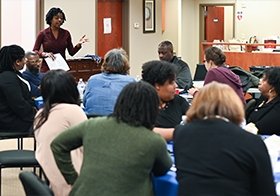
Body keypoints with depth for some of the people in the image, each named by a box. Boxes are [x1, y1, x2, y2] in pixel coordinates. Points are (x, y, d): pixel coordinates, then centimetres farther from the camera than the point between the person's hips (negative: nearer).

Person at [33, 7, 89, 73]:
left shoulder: (66, 33, 6)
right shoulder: (43, 34, -1)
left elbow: (71, 52, 6)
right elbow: (34, 52, -1)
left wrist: (78, 44, -11)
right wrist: (45, 54, -18)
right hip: (47, 69, -2)